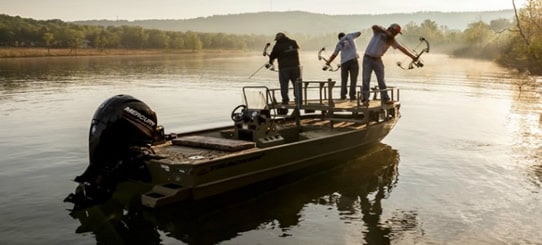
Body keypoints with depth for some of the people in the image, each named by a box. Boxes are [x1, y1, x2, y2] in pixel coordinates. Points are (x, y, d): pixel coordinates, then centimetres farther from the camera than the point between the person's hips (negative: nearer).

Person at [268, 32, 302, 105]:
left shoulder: (277, 46, -4)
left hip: (284, 68, -3)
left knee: (284, 84, 4)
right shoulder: (293, 43, 8)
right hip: (295, 66, 3)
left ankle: (285, 100, 1)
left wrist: (270, 63, 23)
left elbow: (272, 56, 3)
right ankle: (298, 98, 11)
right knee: (296, 84, 11)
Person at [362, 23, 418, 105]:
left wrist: (412, 56, -5)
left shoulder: (392, 40, 5)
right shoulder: (380, 31, -9)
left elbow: (402, 48, 1)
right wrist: (386, 32, -36)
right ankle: (365, 99, 5)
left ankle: (385, 99, 10)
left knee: (381, 80, 4)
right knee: (366, 79, -2)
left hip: (378, 60, 5)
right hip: (368, 58, -5)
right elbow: (374, 27, -30)